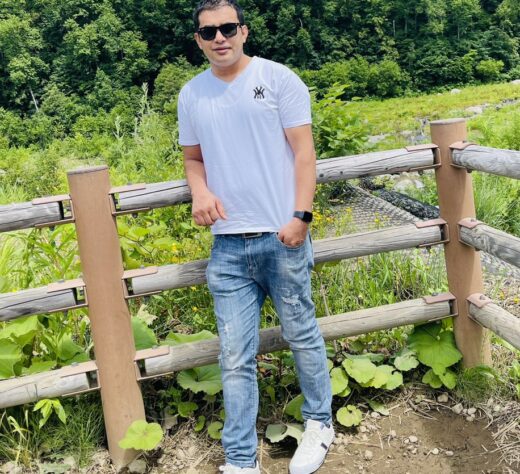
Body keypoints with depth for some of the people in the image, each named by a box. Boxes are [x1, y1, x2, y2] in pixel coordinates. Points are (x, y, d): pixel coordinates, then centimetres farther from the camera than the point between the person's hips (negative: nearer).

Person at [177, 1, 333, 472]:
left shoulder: (277, 78, 0)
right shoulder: (192, 94, 10)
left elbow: (303, 151, -4)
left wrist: (301, 216, -13)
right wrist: (200, 191, -3)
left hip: (282, 237, -2)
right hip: (228, 244, 3)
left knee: (302, 335, 12)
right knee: (235, 358, 5)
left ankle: (320, 422, 36)